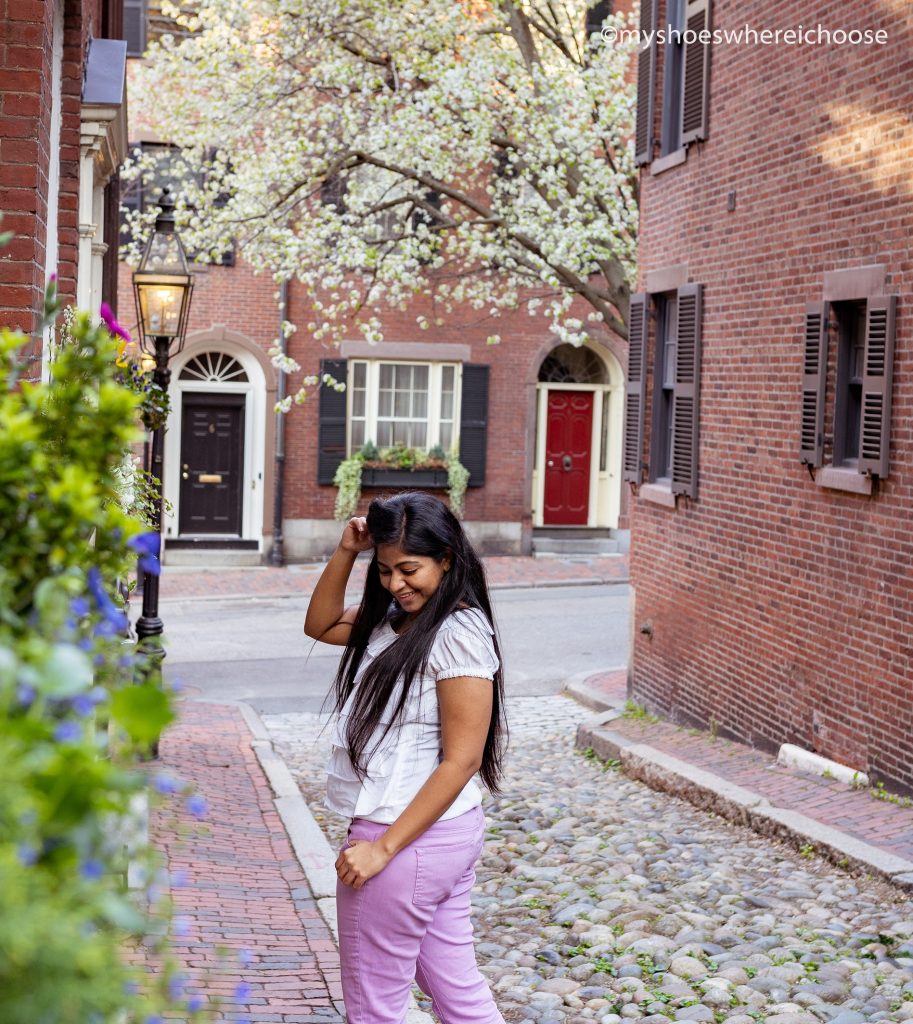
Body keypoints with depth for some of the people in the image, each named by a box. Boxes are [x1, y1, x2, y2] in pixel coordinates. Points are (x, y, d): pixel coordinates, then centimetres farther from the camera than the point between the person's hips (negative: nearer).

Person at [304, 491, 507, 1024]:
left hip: (409, 839, -9)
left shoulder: (458, 633, -20)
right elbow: (321, 625, 18)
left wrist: (383, 848, -21)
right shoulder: (393, 618, 6)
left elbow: (462, 760, -21)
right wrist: (346, 553, 1)